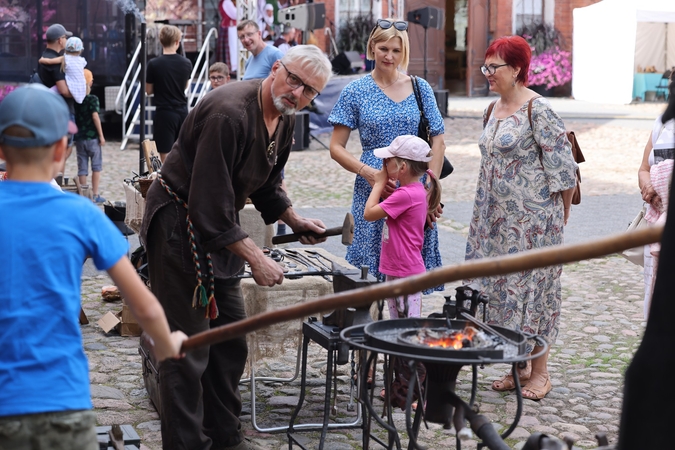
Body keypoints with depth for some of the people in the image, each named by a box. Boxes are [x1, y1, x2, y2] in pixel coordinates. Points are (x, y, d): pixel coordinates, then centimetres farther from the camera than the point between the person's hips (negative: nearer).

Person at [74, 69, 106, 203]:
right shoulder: (92, 99, -9)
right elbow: (95, 116, -14)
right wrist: (101, 135, -10)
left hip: (79, 138, 4)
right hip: (92, 137, -4)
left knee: (82, 168, 8)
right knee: (96, 166, 6)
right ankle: (95, 195, 4)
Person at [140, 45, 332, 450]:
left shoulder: (286, 119, 3)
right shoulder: (228, 113, -27)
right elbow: (210, 203, -29)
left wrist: (295, 221, 9)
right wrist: (255, 258, -27)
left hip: (221, 229, 10)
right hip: (179, 224, -10)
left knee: (231, 341, 14)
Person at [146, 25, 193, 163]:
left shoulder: (154, 64, -12)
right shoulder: (186, 63, 0)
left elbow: (149, 90, -2)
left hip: (164, 113, -4)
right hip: (182, 112, 4)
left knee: (166, 157, -2)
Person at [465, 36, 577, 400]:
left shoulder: (538, 111, -15)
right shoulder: (493, 110, 10)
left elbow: (562, 166, -14)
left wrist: (562, 213, -6)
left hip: (533, 217, -8)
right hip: (499, 217, 8)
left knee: (532, 285, -1)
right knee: (503, 286, 11)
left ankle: (540, 371, 12)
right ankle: (519, 367, 23)